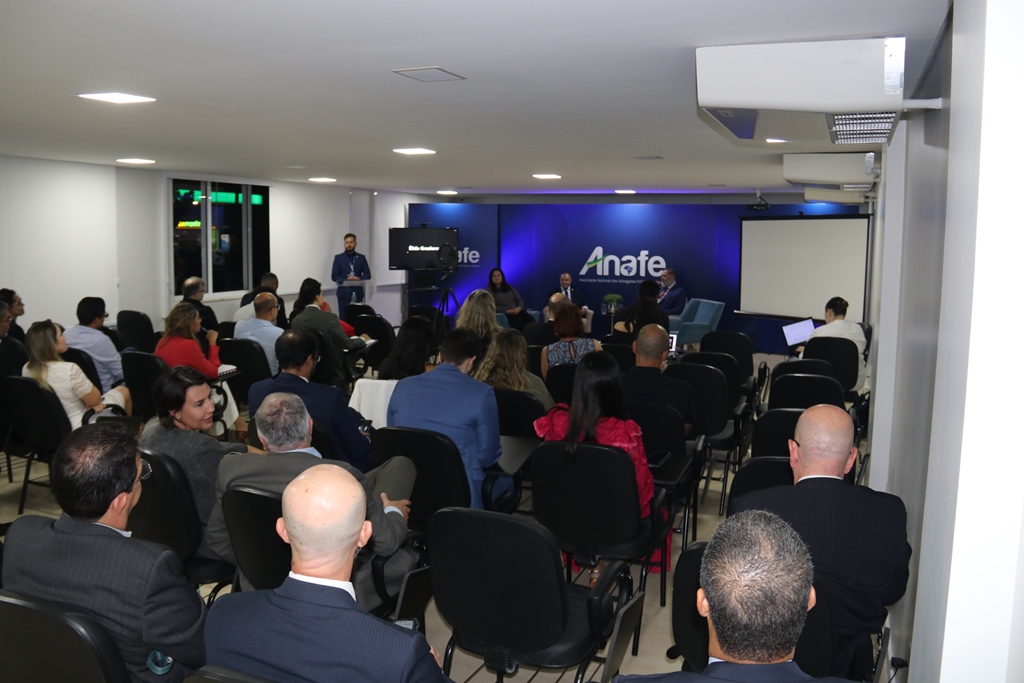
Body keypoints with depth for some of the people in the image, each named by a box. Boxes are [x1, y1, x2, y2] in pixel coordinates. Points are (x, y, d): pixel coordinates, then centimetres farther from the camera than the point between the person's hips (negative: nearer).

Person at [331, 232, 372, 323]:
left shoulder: (361, 257, 10)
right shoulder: (338, 258, 6)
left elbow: (367, 275, 7)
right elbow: (334, 276, 0)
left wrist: (358, 279, -13)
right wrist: (346, 280, -16)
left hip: (357, 292, 1)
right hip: (343, 292, -1)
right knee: (343, 318, -2)